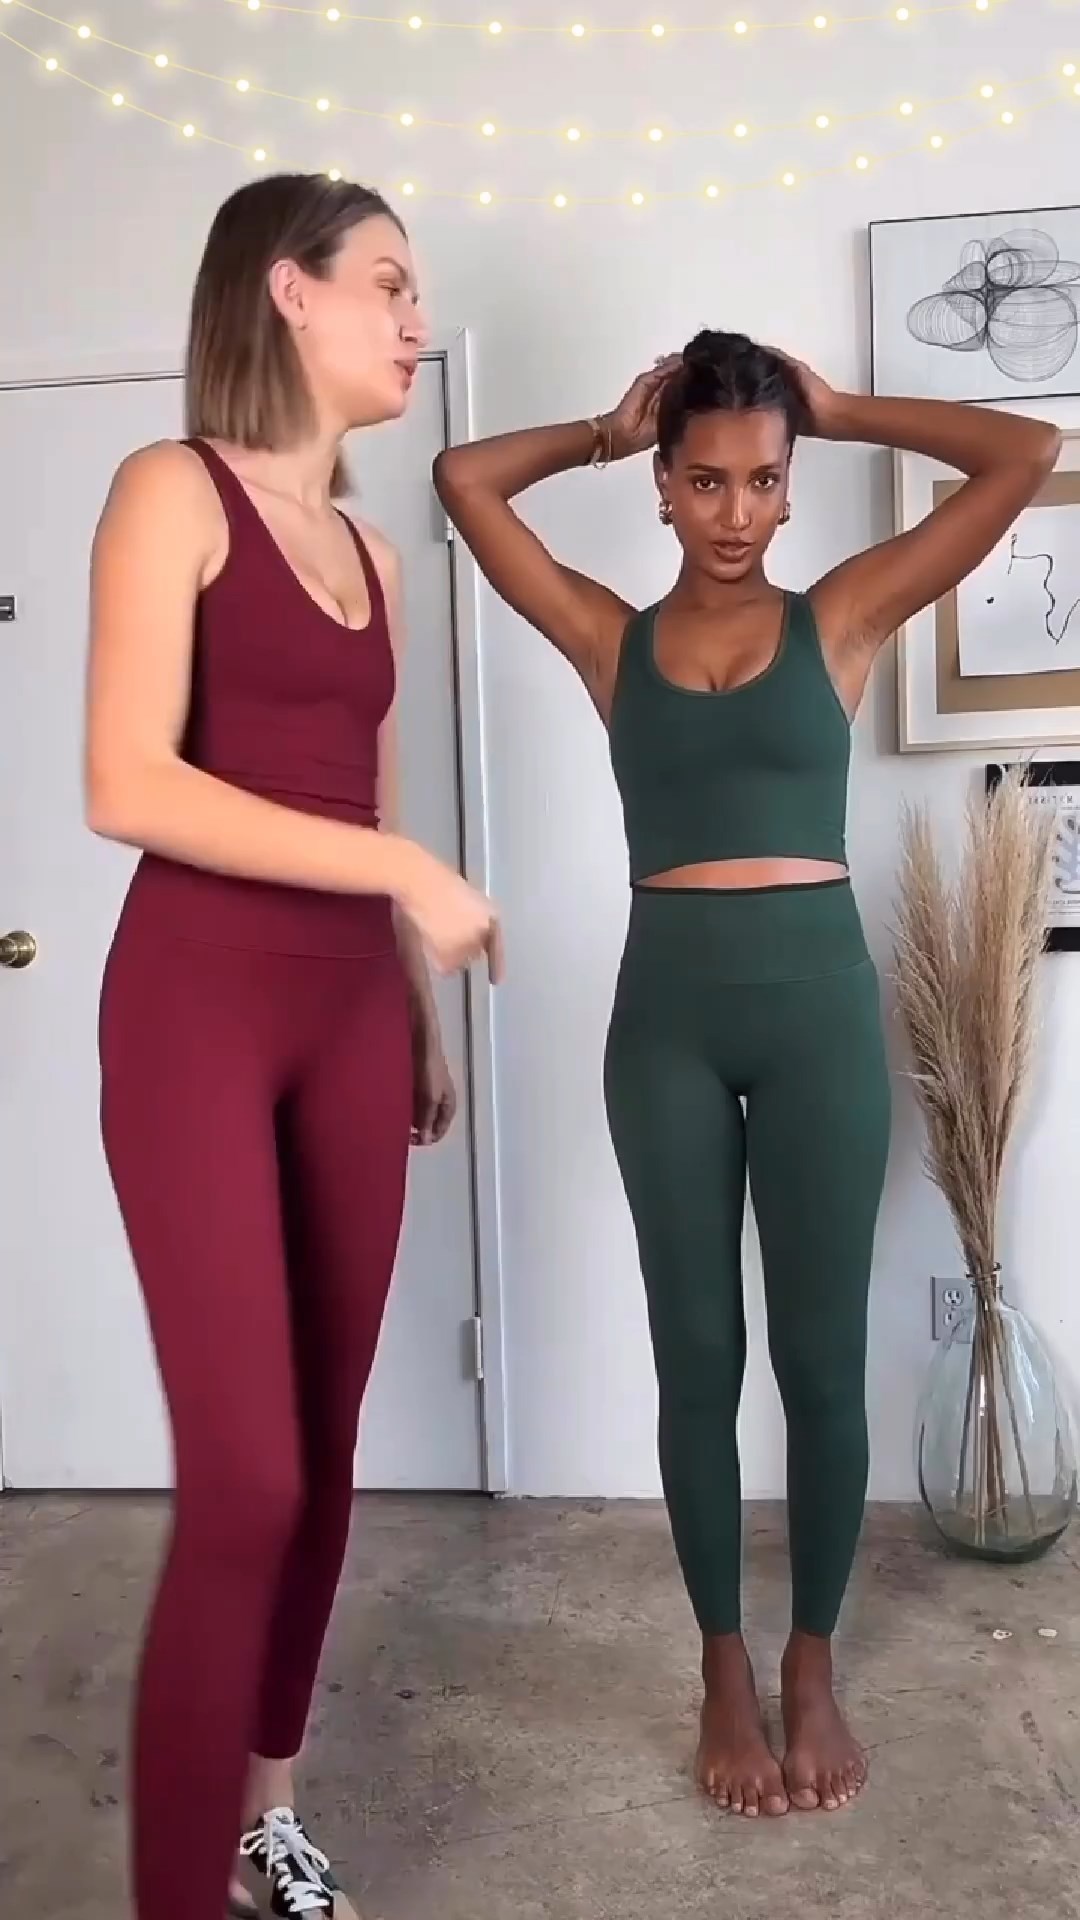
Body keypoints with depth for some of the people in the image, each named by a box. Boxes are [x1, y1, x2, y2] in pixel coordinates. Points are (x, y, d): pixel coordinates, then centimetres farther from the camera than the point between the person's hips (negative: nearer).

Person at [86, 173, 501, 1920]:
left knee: (326, 1447, 11)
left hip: (351, 1017, 7)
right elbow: (129, 785, -16)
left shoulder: (370, 552, 16)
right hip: (197, 1009, -7)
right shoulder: (174, 491, -4)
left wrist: (424, 1022, 19)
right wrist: (405, 866, -15)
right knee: (244, 1476, -8)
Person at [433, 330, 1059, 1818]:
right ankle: (725, 1668, 28)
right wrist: (611, 430, 14)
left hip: (819, 1001, 0)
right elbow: (466, 481, 6)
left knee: (821, 1352, 7)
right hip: (669, 1014, 1)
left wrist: (838, 409, 8)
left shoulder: (841, 618, 5)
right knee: (697, 1352, 9)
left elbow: (1028, 454, 1)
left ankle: (814, 1665, 29)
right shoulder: (612, 638, 7)